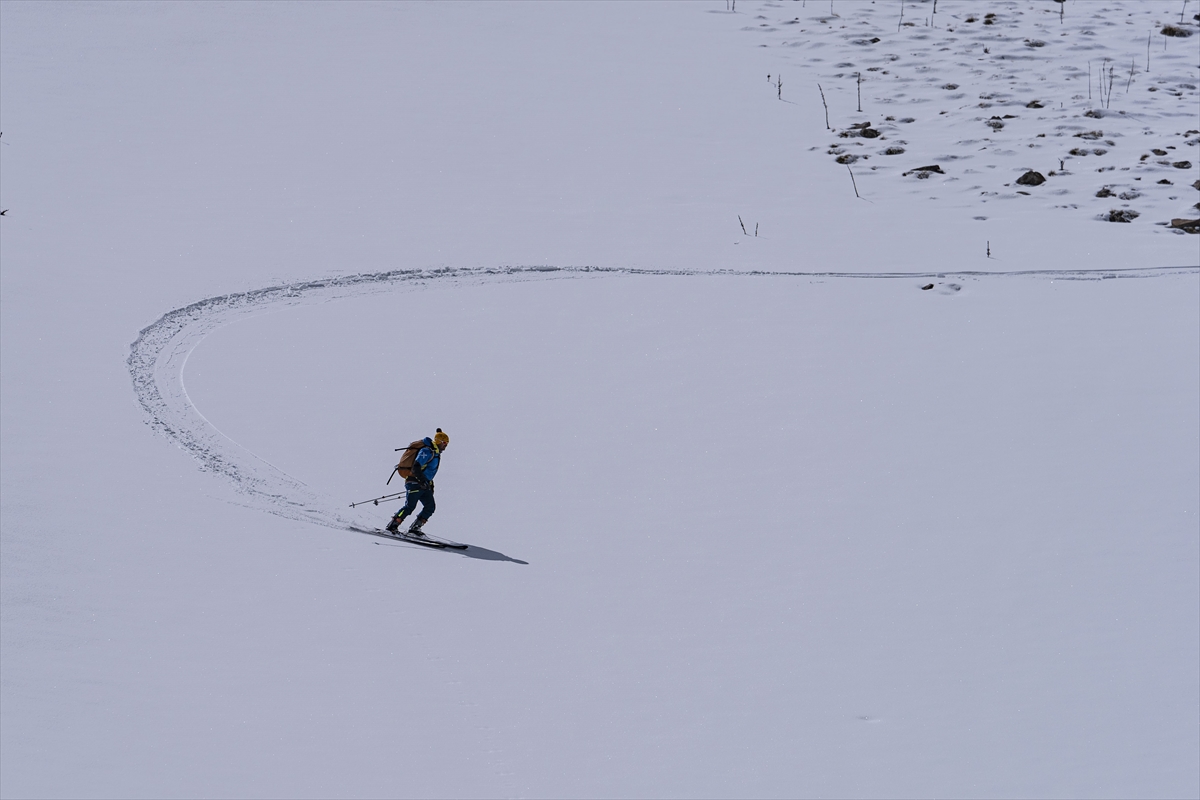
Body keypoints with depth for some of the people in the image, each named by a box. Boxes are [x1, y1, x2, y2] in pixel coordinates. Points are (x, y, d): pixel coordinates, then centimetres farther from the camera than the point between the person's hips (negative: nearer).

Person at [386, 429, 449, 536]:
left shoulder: (436, 453, 19)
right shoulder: (427, 451, -12)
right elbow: (416, 466, -23)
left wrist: (431, 485, 25)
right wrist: (423, 481, -30)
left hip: (424, 484, 10)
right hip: (414, 482, -9)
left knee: (430, 507, -2)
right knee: (410, 507, -16)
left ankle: (414, 528, 1)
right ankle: (392, 526, -11)